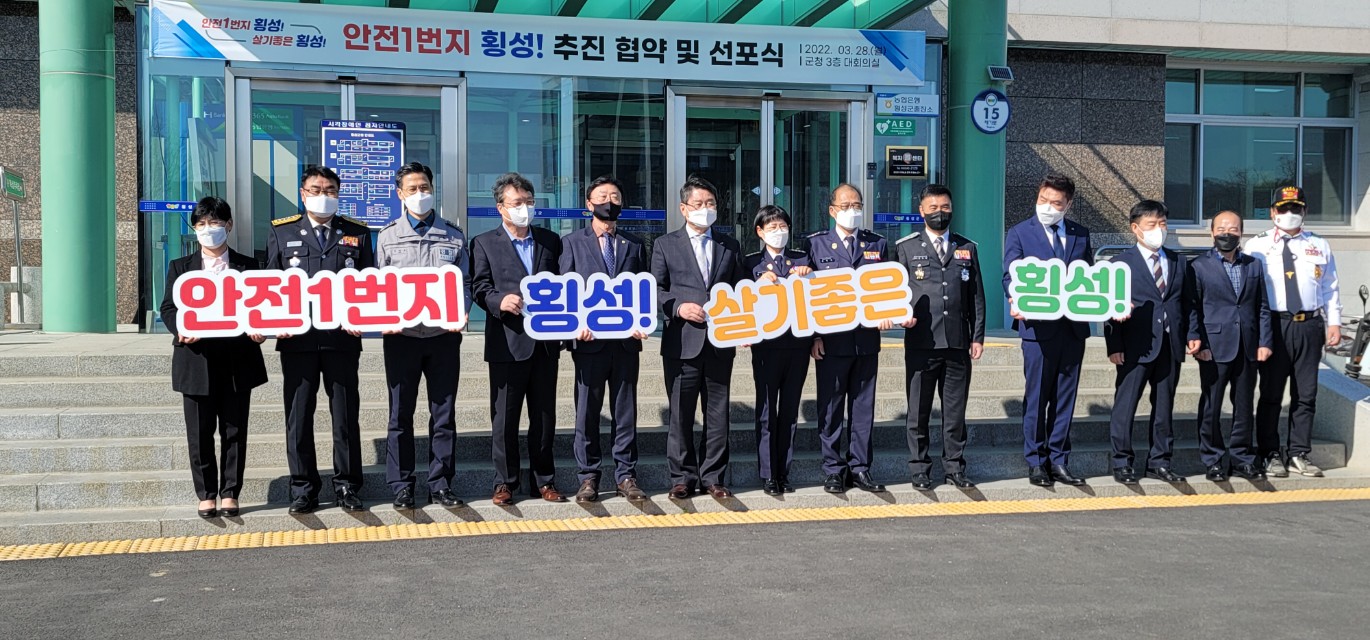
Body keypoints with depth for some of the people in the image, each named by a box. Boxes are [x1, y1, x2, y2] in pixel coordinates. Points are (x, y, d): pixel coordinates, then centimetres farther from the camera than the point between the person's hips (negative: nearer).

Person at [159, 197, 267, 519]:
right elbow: (168, 308, 4)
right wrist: (180, 328, -17)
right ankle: (206, 494, 13)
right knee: (200, 432, 4)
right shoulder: (180, 267, 11)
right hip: (197, 358, 0)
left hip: (237, 360, 0)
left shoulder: (248, 266, 10)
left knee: (234, 430, 3)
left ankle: (229, 493, 12)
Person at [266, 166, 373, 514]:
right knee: (298, 416, 4)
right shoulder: (281, 232, 11)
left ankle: (347, 485, 14)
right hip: (297, 339, 0)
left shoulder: (357, 234, 10)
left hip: (342, 338, 0)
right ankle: (303, 487, 14)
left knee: (346, 416, 4)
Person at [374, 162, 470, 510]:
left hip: (444, 335, 1)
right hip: (402, 336, -1)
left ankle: (440, 484, 14)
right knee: (401, 414, 4)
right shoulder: (388, 236, 5)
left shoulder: (454, 235, 8)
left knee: (443, 413, 5)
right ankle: (401, 485, 13)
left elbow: (464, 283, 10)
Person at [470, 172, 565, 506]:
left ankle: (544, 480, 19)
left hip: (545, 341, 3)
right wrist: (499, 300, -22)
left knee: (544, 415, 9)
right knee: (505, 416, 3)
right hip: (508, 342, -3)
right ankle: (505, 481, 13)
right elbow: (479, 287, -2)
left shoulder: (550, 241, 13)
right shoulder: (484, 243, 4)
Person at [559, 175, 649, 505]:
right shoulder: (572, 242, 7)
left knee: (625, 412, 6)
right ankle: (588, 477, 12)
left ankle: (626, 476, 13)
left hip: (627, 341, 2)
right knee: (587, 413, 4)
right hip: (589, 341, -2)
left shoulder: (635, 245, 14)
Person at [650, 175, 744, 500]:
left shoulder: (729, 245, 15)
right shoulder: (665, 245, 6)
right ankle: (683, 477, 11)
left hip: (720, 342, 3)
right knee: (681, 413, 1)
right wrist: (679, 307, -13)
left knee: (717, 413, 6)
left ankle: (712, 477, 15)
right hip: (683, 342, -2)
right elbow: (655, 290, 4)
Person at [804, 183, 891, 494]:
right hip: (831, 340, -2)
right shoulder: (815, 244, 3)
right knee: (830, 408, 3)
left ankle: (860, 468, 16)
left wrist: (886, 315, -9)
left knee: (863, 407, 8)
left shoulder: (877, 244, 11)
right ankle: (834, 470, 11)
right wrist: (814, 336, -8)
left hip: (867, 339, 3)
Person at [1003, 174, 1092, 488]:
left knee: (1065, 398, 9)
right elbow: (1010, 276, -5)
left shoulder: (1081, 234, 12)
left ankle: (1058, 461, 17)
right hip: (1038, 327, -4)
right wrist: (1016, 303, -25)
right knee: (1037, 398, 2)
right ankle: (1036, 462, 11)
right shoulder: (1019, 233, 1)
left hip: (1073, 327, 4)